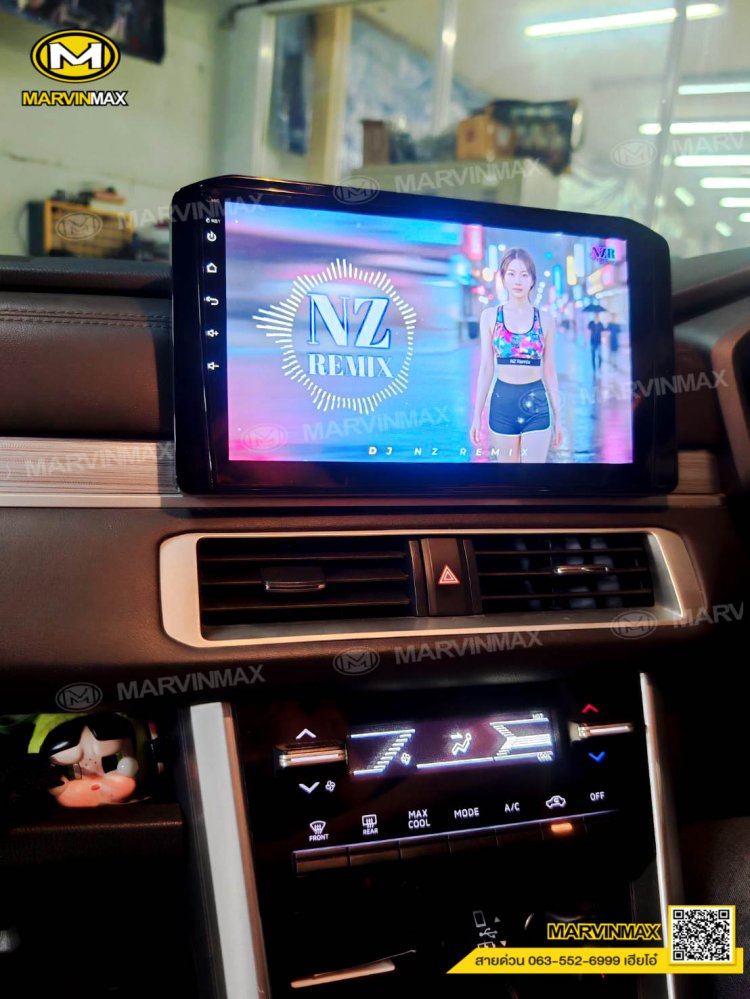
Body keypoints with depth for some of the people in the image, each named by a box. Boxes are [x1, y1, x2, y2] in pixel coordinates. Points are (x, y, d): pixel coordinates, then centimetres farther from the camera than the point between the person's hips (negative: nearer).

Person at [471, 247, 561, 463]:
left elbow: (549, 371, 7)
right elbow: (486, 368, 5)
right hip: (503, 402, 0)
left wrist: (557, 416, 7)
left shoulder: (545, 320, 4)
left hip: (536, 404, 0)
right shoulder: (490, 316, 4)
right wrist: (477, 415, 2)